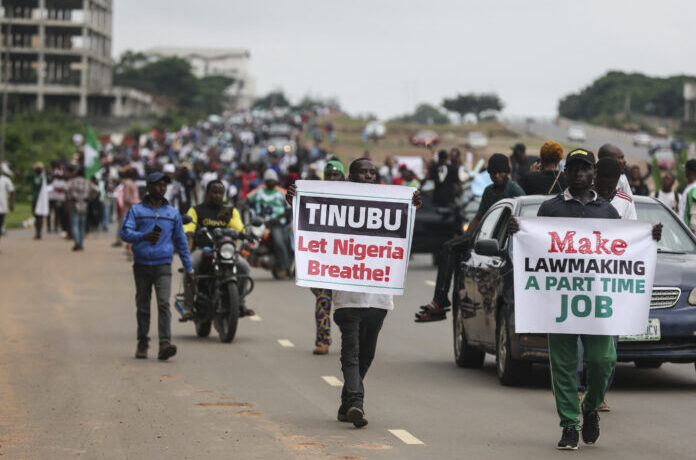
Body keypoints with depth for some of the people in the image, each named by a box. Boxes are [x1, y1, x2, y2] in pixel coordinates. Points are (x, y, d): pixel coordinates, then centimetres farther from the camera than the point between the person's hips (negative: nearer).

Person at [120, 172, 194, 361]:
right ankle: (142, 342, 22)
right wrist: (143, 236, -25)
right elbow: (125, 232, -5)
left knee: (164, 303, -15)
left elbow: (181, 241, 16)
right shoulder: (136, 210, 6)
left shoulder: (173, 213, 12)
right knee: (142, 306, 7)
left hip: (163, 266, 0)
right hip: (141, 265, 0)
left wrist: (188, 269, 15)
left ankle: (165, 344, -25)